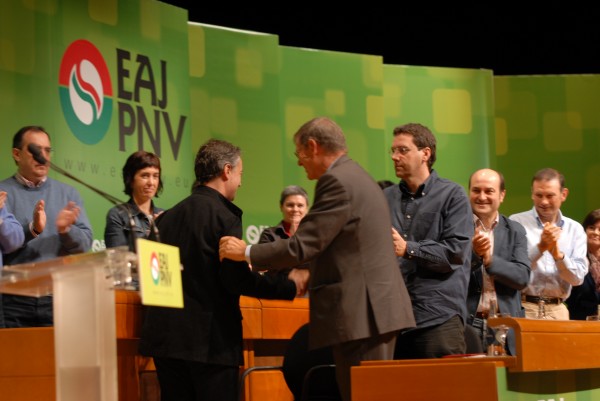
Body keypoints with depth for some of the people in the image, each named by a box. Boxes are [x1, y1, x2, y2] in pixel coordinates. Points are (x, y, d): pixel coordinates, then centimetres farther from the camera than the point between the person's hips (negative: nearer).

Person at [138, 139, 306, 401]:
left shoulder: (168, 216, 11)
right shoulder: (224, 216, -10)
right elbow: (236, 279, -16)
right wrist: (290, 286, -5)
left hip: (165, 336, 7)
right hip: (209, 340, -7)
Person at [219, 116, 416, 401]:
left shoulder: (337, 181, -13)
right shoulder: (358, 177, 19)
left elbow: (303, 246, -16)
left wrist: (246, 253, -6)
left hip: (360, 313, -10)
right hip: (377, 308, 10)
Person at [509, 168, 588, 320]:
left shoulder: (575, 229, 8)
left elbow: (578, 278, 1)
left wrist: (558, 254, -15)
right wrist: (540, 247, -18)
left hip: (557, 311, 2)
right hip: (523, 307, -2)